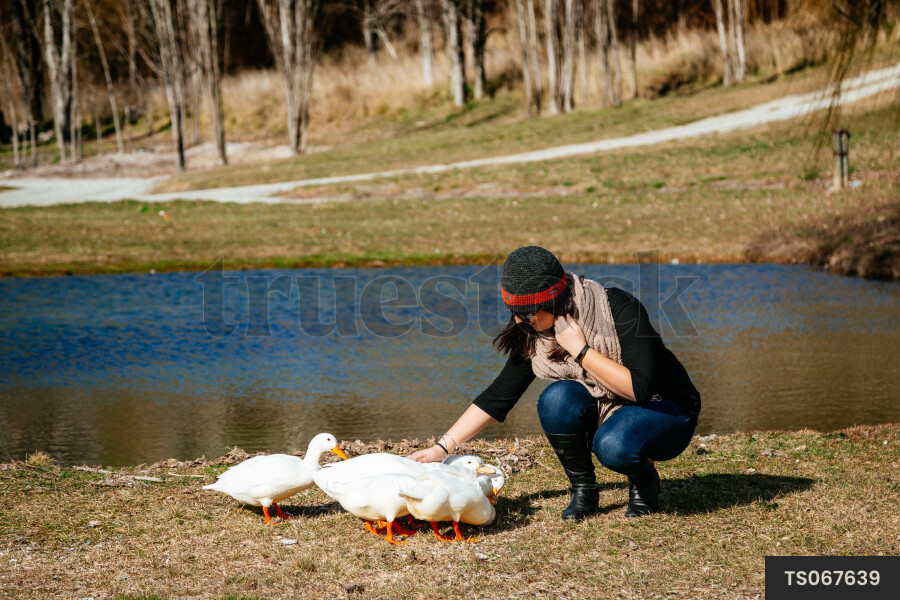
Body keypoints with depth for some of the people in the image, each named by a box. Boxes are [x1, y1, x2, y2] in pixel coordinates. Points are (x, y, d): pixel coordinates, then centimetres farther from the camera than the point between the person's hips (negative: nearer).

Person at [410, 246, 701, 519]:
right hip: (602, 414, 5)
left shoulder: (620, 309, -25)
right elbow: (499, 395, -3)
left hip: (665, 410, -5)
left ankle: (643, 477, -2)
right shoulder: (532, 334, -9)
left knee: (613, 446, -37)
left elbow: (640, 389, -31)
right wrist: (442, 447, -8)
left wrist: (580, 349, -31)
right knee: (557, 397, -27)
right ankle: (583, 489, -7)